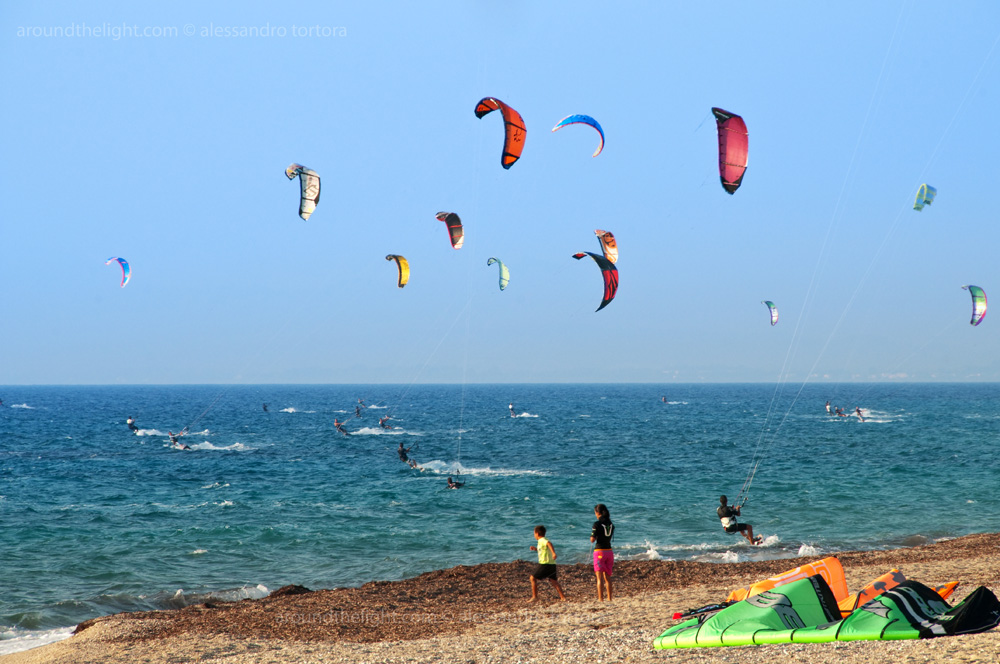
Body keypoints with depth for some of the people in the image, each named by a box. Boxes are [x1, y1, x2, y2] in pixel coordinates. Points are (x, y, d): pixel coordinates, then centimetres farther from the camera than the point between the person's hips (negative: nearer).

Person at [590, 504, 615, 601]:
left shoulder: (597, 524, -12)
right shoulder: (611, 524, 6)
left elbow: (592, 540, -11)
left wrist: (592, 535, 7)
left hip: (599, 551, -6)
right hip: (609, 551, 6)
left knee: (599, 577, -3)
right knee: (607, 577, 15)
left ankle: (600, 599, -7)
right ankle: (609, 598, 17)